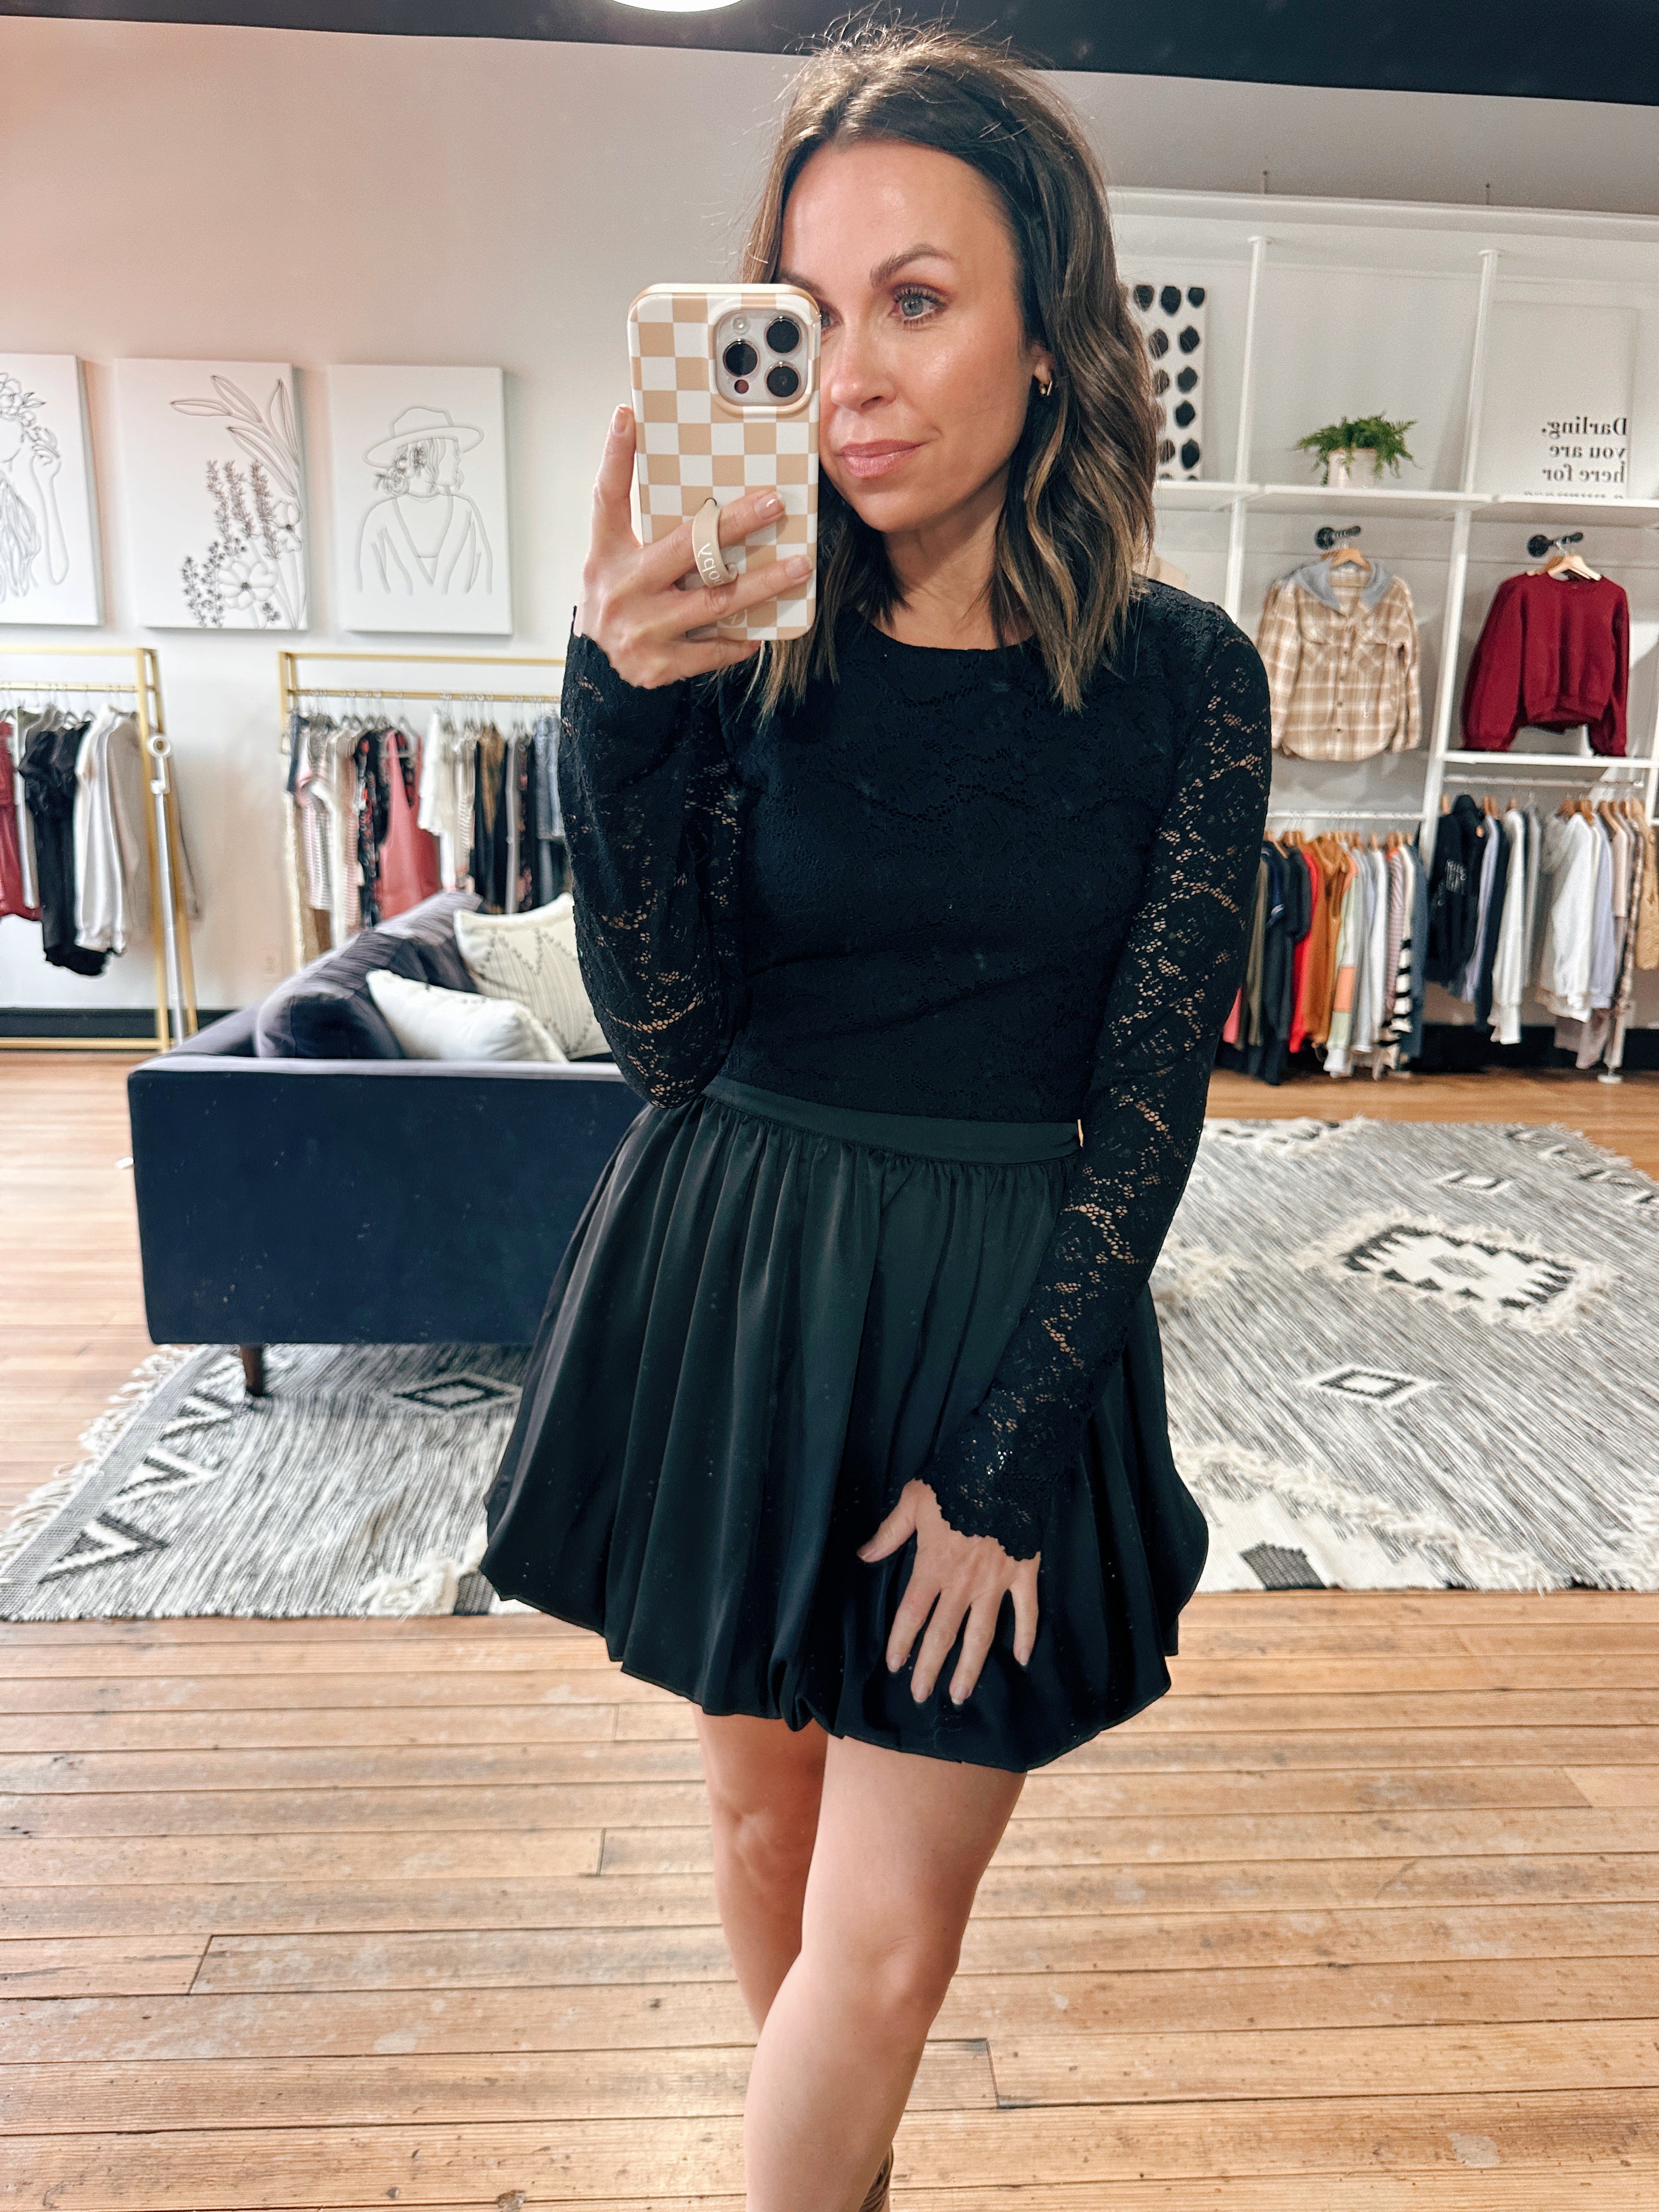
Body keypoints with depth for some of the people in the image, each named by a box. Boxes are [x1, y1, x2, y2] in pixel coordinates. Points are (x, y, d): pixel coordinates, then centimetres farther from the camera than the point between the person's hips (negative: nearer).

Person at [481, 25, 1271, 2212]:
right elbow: (668, 1039, -10)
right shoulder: (750, 639, -4)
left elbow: (1147, 1106, -7)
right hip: (728, 1278, 2)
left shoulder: (1184, 677, -7)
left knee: (889, 1934, 5)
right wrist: (623, 706, -25)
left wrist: (997, 1463, -9)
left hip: (1011, 1311, -1)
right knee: (762, 1789, 21)